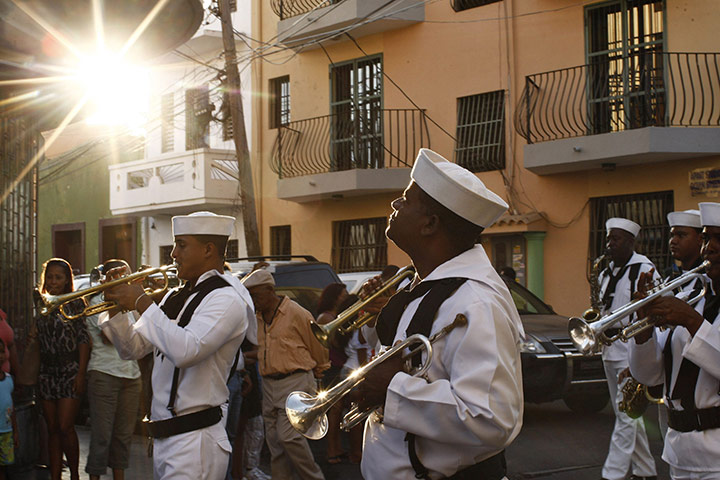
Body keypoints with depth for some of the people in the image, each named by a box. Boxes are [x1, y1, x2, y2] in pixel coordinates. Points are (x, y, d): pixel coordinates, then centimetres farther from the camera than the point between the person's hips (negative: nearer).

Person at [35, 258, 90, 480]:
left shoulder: (75, 303, -1)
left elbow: (84, 339, -5)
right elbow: (37, 338, 19)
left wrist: (81, 374, -10)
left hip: (70, 370, -4)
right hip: (47, 372, 4)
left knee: (65, 427, -9)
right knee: (52, 429, 6)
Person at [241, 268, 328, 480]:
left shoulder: (297, 314, -9)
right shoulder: (258, 317, 10)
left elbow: (317, 346, 3)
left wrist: (319, 371, 14)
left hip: (295, 381, -7)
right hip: (268, 383, 7)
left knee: (288, 435, -14)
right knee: (274, 439, 7)